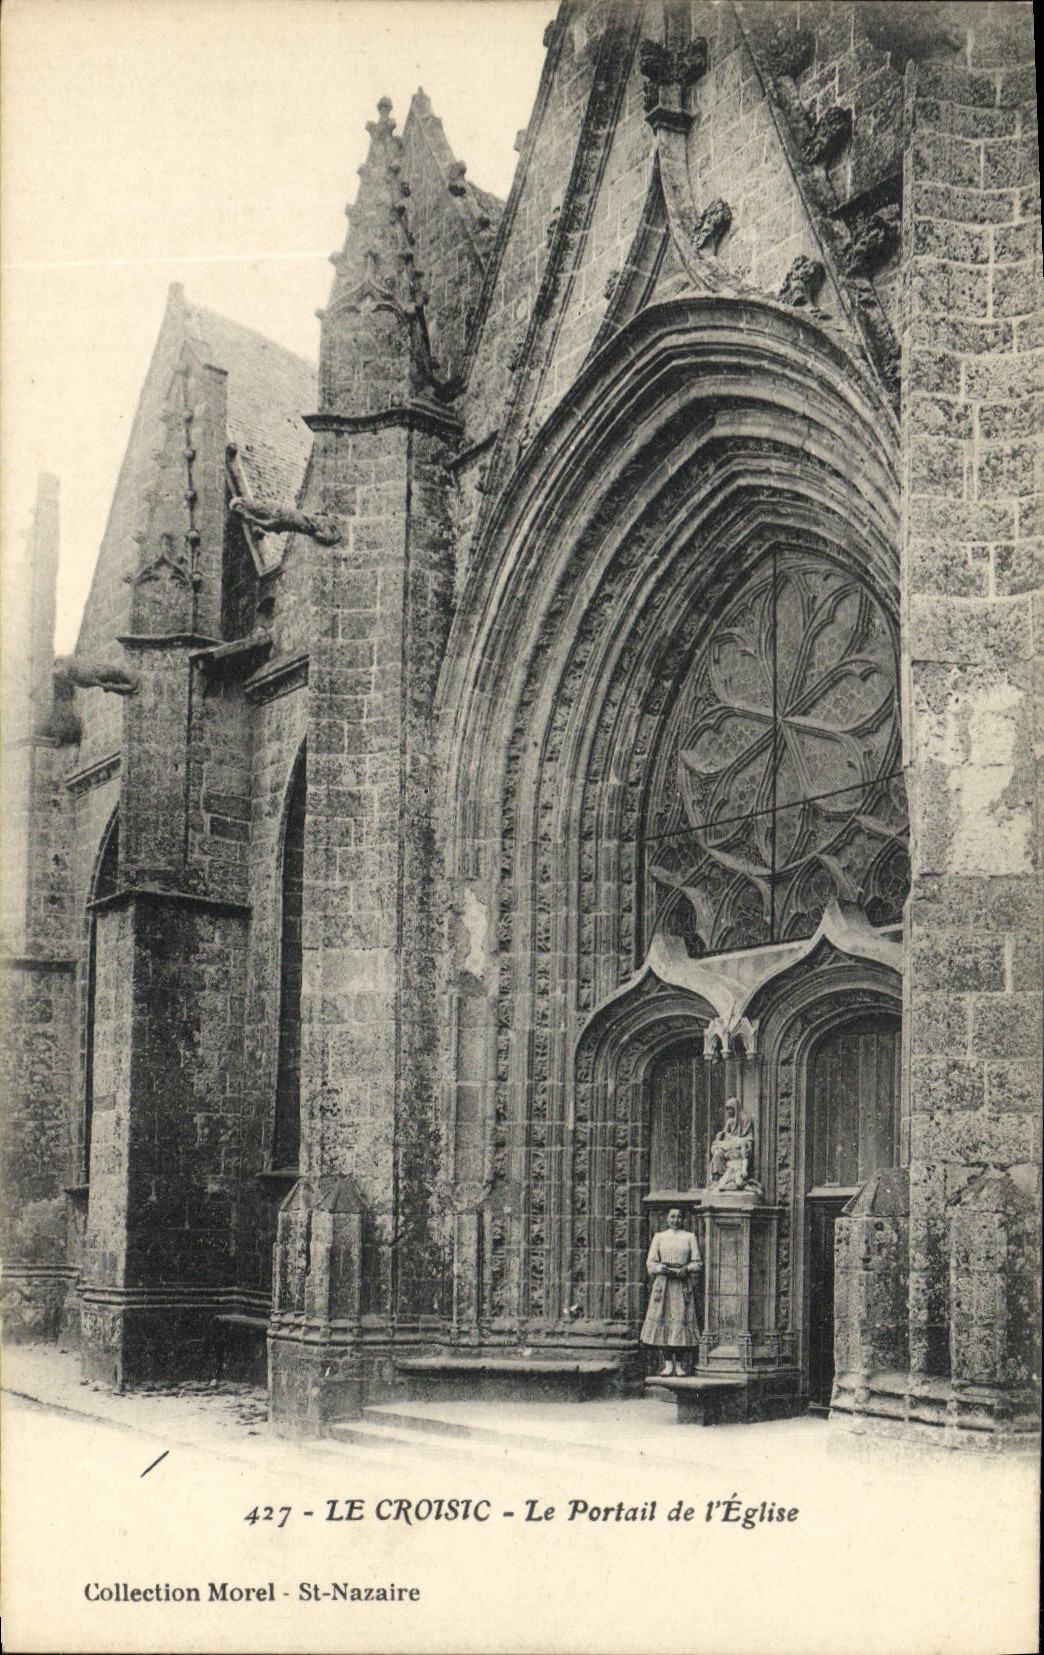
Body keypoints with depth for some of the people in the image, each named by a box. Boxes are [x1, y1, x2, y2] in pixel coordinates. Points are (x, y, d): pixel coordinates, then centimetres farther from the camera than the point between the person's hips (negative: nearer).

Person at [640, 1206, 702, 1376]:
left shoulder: (689, 1237, 10)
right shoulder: (659, 1237, 13)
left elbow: (697, 1263, 7)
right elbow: (650, 1262, 9)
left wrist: (686, 1269, -11)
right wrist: (661, 1268, -11)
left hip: (683, 1284, -1)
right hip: (663, 1284, 1)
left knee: (682, 1320, -7)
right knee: (663, 1319, -5)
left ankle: (680, 1363, -2)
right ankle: (668, 1362, 1)